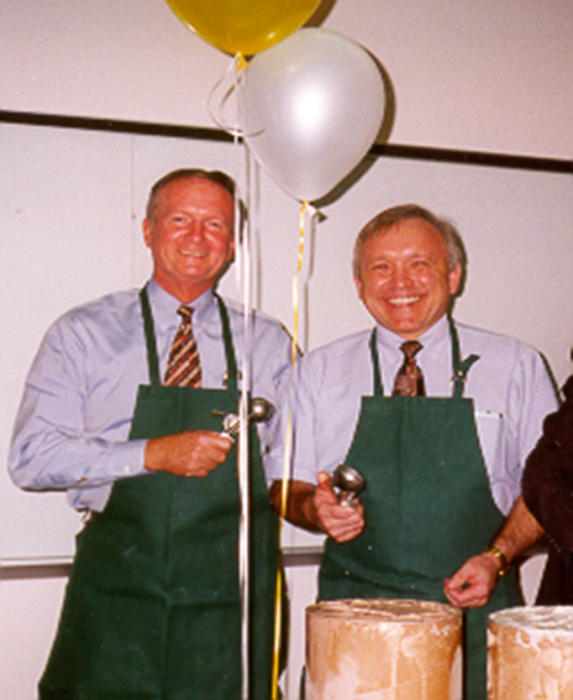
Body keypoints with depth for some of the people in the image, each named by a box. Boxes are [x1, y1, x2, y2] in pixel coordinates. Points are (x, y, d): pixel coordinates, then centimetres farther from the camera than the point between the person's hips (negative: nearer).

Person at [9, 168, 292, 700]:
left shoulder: (268, 344, 11)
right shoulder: (83, 334, 4)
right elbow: (31, 459, -4)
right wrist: (152, 455, -13)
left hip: (231, 593, 2)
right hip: (119, 588, -1)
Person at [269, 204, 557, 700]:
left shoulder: (516, 366, 6)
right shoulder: (320, 371, 8)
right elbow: (287, 486, 12)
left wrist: (497, 557, -8)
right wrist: (316, 510, -10)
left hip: (473, 611, 0)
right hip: (354, 613, 1)